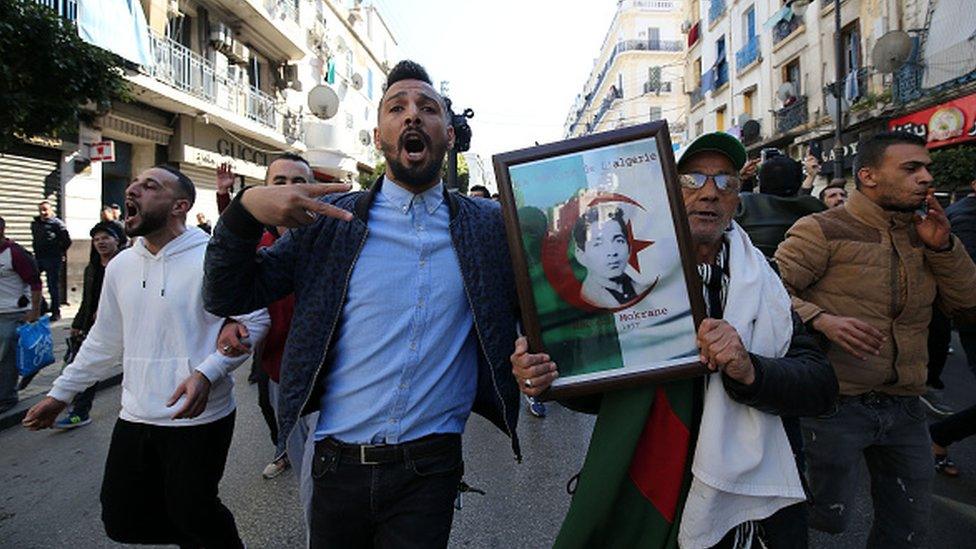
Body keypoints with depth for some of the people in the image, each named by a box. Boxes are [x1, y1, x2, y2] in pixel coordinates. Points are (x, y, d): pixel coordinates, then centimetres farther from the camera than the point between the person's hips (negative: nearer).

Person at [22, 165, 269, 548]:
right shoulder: (120, 265, 8)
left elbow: (255, 320, -12)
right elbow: (103, 340, 18)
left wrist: (206, 373, -21)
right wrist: (60, 393, 20)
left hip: (199, 418, -6)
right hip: (135, 418, 7)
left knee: (191, 513, 3)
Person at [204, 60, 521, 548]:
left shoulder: (489, 225, 0)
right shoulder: (330, 219, -1)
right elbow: (228, 297, -1)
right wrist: (245, 209, -17)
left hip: (429, 468, 0)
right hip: (338, 462, 1)